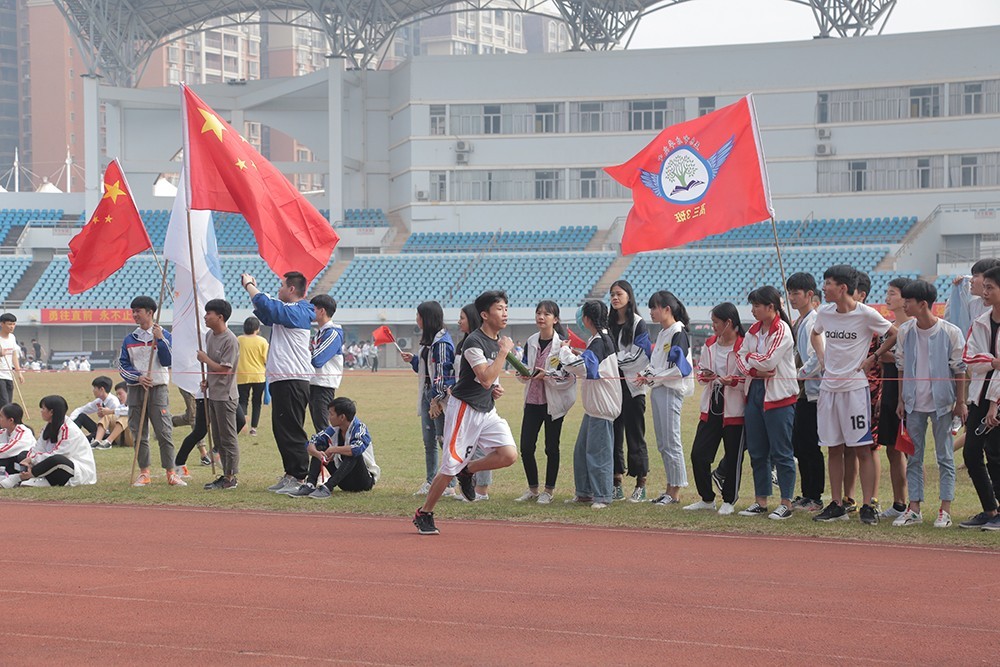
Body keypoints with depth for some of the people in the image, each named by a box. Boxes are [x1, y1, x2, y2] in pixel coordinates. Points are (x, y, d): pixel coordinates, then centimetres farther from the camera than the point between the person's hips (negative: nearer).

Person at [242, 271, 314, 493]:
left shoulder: (296, 312, -12)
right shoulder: (288, 312, 20)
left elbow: (267, 306, -25)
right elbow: (265, 315, 35)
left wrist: (249, 285, -8)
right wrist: (252, 288, 23)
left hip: (292, 381, -11)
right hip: (282, 380, 11)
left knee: (290, 431, -10)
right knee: (282, 430, 13)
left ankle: (298, 477, -10)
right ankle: (290, 475, 18)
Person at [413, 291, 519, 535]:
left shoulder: (498, 340, 9)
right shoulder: (474, 342, -17)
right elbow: (486, 378, -28)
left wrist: (494, 390, 5)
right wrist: (504, 351, -22)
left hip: (487, 410, 7)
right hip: (464, 408, -7)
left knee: (509, 455, -13)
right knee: (451, 466, -4)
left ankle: (468, 471, 12)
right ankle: (424, 514, 12)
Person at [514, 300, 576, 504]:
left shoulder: (562, 344, -9)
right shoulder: (531, 342, 9)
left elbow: (569, 375, -11)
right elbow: (524, 368, 18)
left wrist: (547, 375, -22)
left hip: (554, 401, -5)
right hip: (533, 400, 5)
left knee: (551, 447, 3)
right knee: (526, 447, 2)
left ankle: (549, 491, 15)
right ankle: (532, 489, 17)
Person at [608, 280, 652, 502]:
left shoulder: (639, 324, -4)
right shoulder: (609, 324, 14)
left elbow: (636, 356, -12)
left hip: (633, 386, -6)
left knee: (635, 435, -3)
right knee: (613, 434, 5)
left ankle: (640, 485, 3)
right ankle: (616, 484, 10)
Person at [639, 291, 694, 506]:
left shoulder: (679, 334, -12)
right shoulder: (662, 334, 17)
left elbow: (679, 369, -17)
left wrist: (654, 377, -15)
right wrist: (645, 374, 3)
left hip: (671, 390, -10)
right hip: (658, 390, 10)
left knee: (671, 442, -6)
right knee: (662, 443, 11)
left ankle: (676, 492, -3)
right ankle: (670, 488, 17)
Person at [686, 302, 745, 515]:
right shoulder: (709, 344, 10)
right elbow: (701, 372, 19)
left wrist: (733, 381, -25)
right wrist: (705, 376, -3)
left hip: (734, 410, -6)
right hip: (711, 408, 6)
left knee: (733, 457, 3)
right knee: (699, 453, 3)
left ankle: (729, 501, 18)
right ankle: (707, 498, 18)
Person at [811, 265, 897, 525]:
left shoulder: (866, 314, -10)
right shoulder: (825, 312, 5)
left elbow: (894, 334, 0)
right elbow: (815, 333, 27)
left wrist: (873, 358, -3)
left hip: (855, 386, -5)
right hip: (828, 386, 5)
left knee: (862, 448, -4)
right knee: (834, 449, 8)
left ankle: (867, 506, -2)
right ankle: (837, 505, 14)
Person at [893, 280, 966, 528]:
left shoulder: (951, 332, -9)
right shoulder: (904, 331, 3)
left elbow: (960, 369, -4)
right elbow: (901, 367, 10)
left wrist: (960, 402, -5)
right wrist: (901, 400, 8)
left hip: (942, 402, -4)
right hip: (914, 403, 4)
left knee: (945, 456, 2)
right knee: (913, 457, 6)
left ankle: (945, 510, 5)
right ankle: (914, 508, 11)